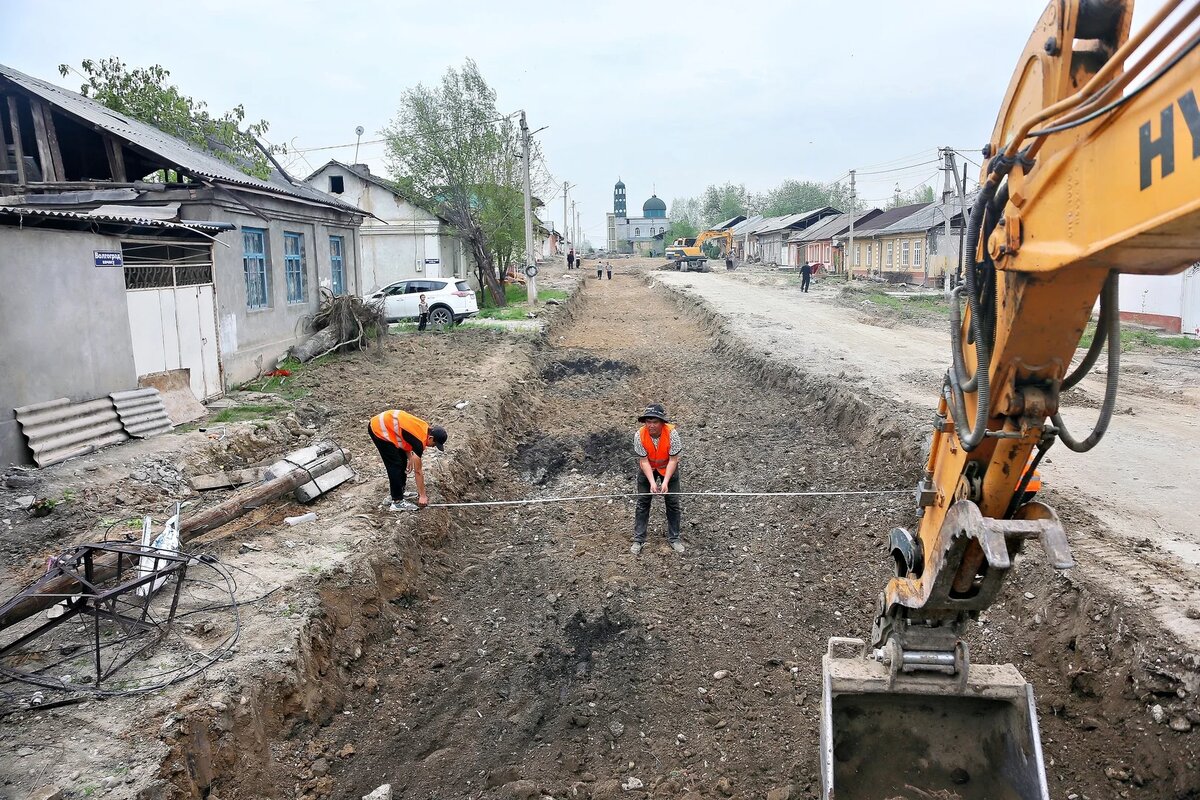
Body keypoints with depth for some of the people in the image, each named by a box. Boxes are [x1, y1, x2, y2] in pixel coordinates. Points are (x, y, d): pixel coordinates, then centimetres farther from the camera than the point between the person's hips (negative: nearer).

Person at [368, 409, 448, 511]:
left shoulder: (425, 428, -1)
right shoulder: (420, 440, -23)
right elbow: (418, 471, -16)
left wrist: (410, 457, 3)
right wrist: (422, 495, -8)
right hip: (378, 429, -10)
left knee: (402, 461, 14)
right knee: (396, 465, -9)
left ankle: (400, 492, 26)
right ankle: (397, 502, -5)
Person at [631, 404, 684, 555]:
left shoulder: (672, 433, -33)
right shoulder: (639, 435, -30)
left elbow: (673, 460, -27)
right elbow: (644, 461, -24)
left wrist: (665, 482, -34)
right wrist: (652, 482, -33)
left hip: (668, 468, 0)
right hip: (647, 469, 1)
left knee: (673, 502, 4)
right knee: (643, 502, 4)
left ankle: (674, 538, 20)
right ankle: (638, 539, 15)